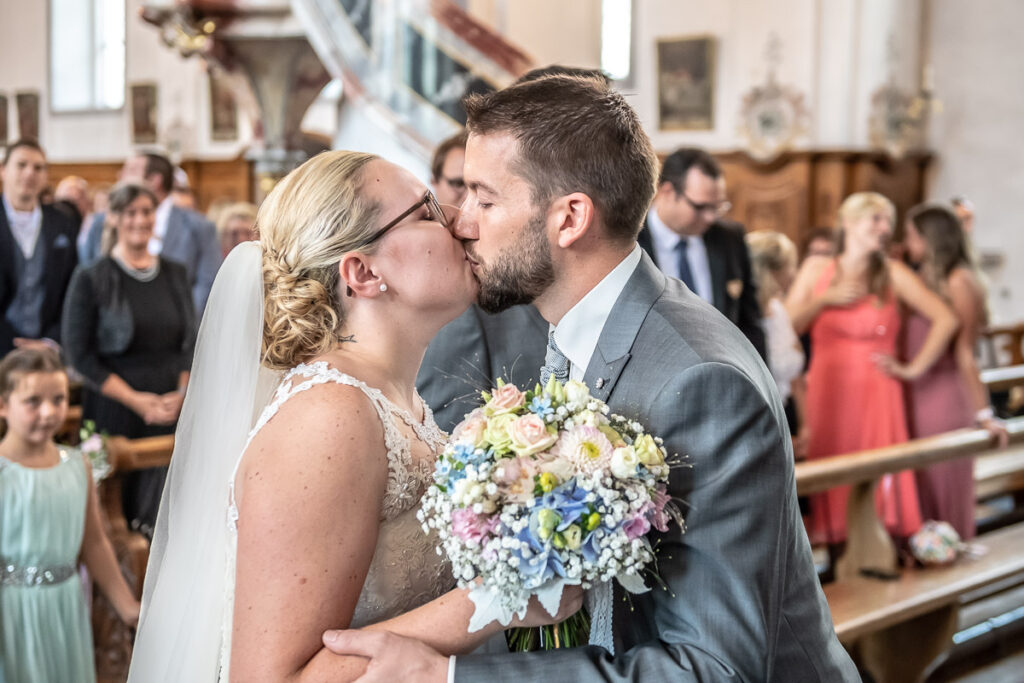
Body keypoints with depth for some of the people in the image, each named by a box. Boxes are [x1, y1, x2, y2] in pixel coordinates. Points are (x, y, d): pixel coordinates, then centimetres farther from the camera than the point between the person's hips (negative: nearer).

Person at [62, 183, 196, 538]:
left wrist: (181, 393, -5)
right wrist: (135, 399, -10)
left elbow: (190, 341, 13)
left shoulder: (175, 274, 12)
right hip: (114, 413, -3)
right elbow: (80, 354, -3)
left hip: (171, 411, 3)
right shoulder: (90, 278, 0)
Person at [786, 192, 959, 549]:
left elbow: (945, 320, -1)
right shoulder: (816, 268, 7)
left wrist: (914, 369, -1)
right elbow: (786, 328, 2)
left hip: (877, 394, -1)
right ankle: (837, 557, 10)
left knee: (880, 480, -5)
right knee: (832, 482, 1)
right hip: (827, 391, 1)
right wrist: (824, 299, -8)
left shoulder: (893, 274, 3)